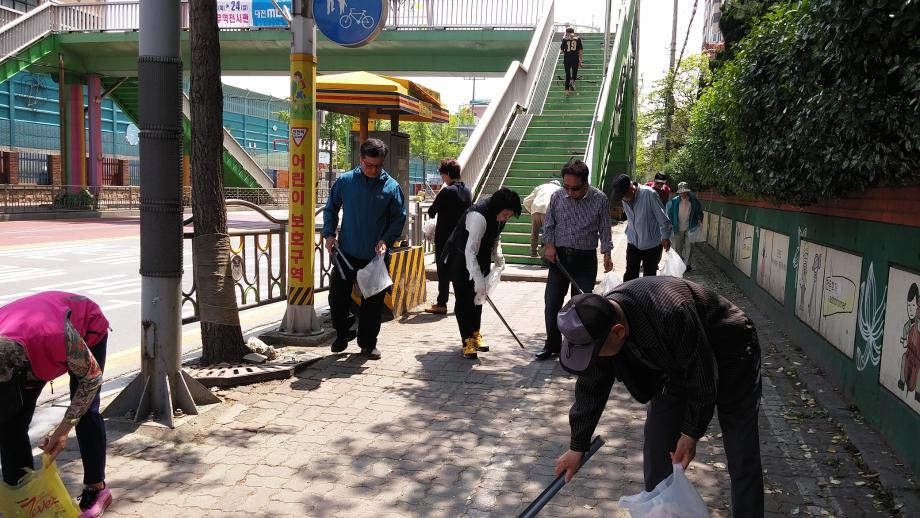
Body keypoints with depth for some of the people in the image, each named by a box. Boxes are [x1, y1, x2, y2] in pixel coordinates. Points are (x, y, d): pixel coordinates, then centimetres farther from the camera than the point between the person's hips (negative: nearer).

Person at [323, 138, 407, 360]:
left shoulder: (391, 186, -4)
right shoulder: (345, 181, -1)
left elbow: (399, 218, 1)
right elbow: (330, 209, 11)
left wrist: (386, 240, -13)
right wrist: (329, 234, -1)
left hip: (375, 256, -1)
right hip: (346, 252, 1)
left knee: (373, 302, 7)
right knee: (337, 296, 7)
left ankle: (368, 343, 23)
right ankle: (343, 334, 30)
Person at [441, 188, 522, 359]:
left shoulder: (498, 215, -7)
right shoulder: (478, 216, -34)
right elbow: (470, 250, -36)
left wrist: (499, 258, -1)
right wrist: (478, 279, -39)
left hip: (480, 259, 8)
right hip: (461, 260, -8)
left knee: (477, 297, 12)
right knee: (463, 299, -6)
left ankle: (475, 334, 22)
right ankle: (467, 341, -1)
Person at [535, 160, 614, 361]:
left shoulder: (599, 199, -6)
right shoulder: (557, 196, -2)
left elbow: (604, 230, 2)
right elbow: (549, 225, 9)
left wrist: (607, 254, -4)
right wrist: (549, 244, -4)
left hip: (585, 259, -2)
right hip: (559, 256, 2)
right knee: (551, 303, 2)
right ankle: (552, 344, 18)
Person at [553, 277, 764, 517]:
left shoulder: (671, 314, -43)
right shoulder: (598, 321, -21)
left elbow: (703, 377, -27)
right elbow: (591, 388, -6)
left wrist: (691, 434, -15)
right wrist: (577, 447, 3)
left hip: (729, 356, -5)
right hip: (678, 362, 6)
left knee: (742, 455, -7)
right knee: (657, 447, 1)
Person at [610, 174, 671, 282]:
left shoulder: (648, 194, -20)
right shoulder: (624, 199, -2)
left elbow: (662, 216, -14)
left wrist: (665, 236, -13)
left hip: (652, 244, -4)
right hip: (633, 243, 4)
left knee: (649, 277, 6)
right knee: (629, 276, 0)